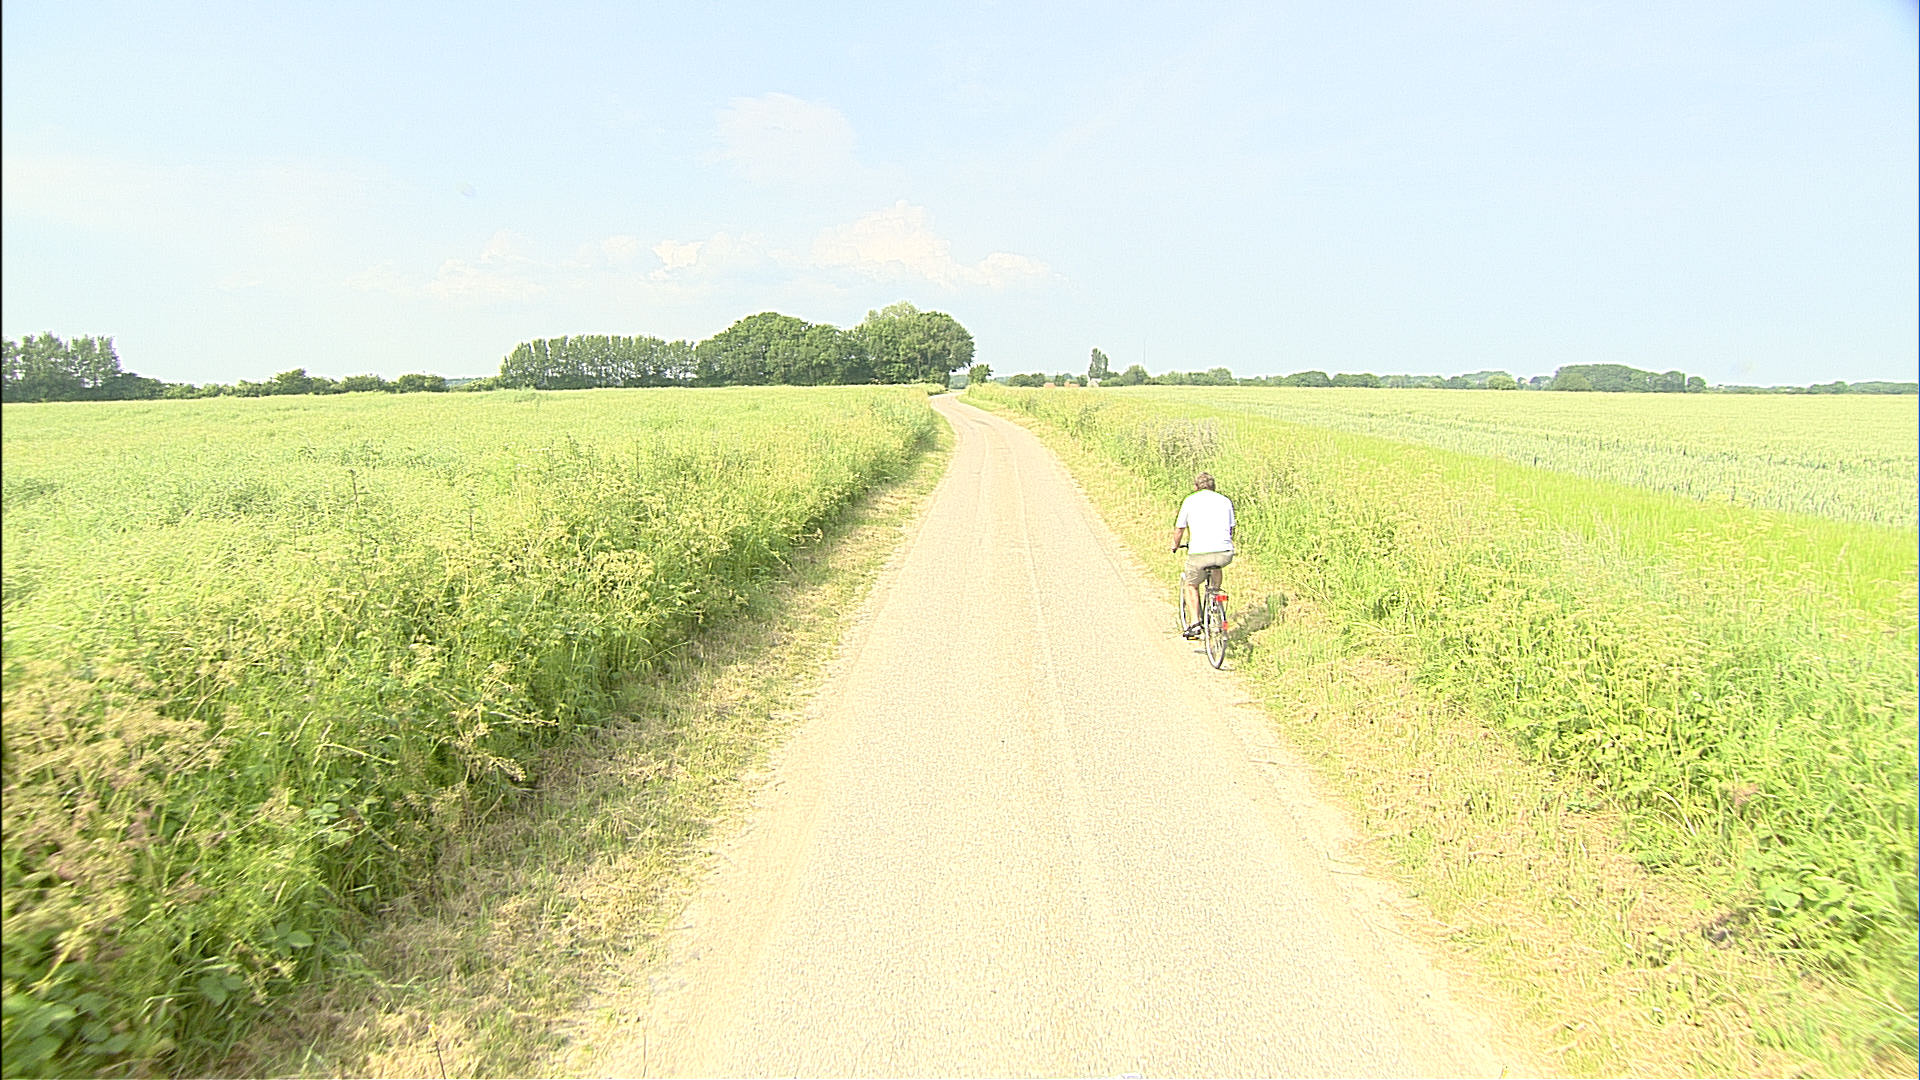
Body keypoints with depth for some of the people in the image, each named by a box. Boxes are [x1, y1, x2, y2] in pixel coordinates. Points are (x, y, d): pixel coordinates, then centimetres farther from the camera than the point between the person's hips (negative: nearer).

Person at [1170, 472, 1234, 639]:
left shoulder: (1190, 501, 10)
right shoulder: (1225, 500, 18)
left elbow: (1179, 529, 15)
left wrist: (1176, 545, 35)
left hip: (1199, 554, -3)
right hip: (1225, 554, 3)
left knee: (1191, 585, 22)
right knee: (1217, 567, 38)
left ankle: (1195, 623, 10)